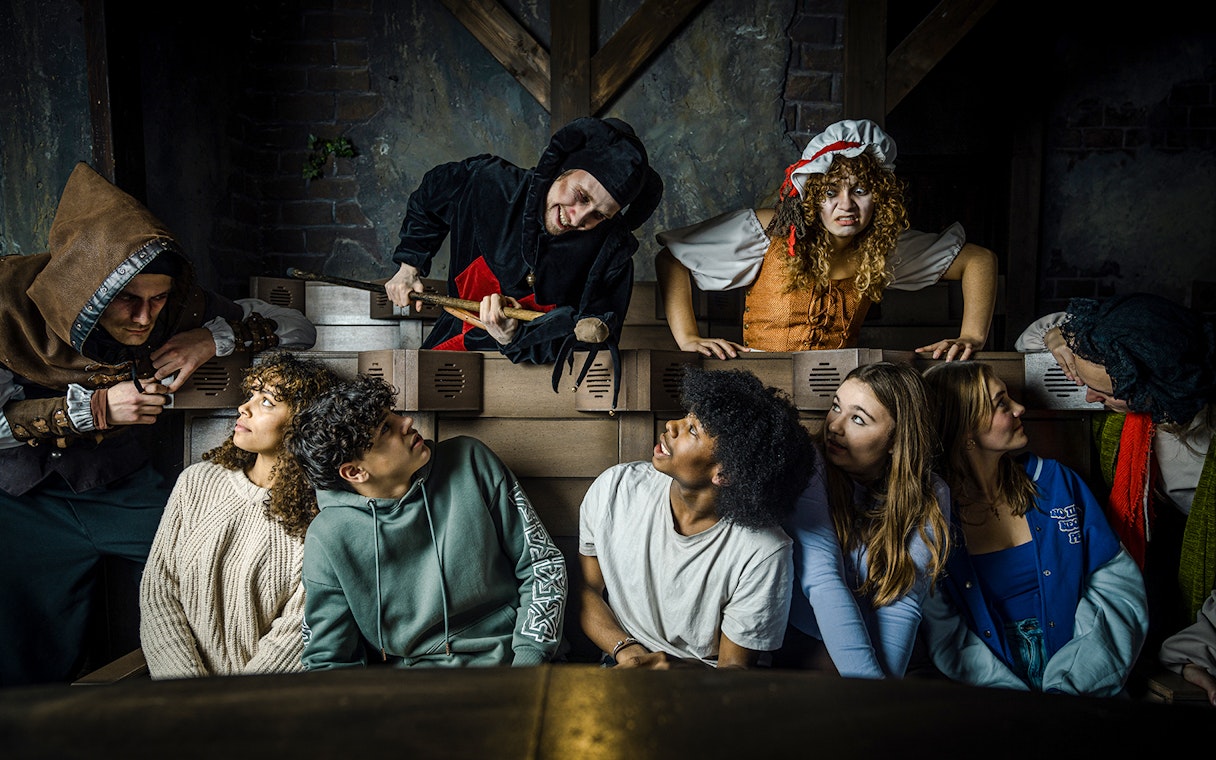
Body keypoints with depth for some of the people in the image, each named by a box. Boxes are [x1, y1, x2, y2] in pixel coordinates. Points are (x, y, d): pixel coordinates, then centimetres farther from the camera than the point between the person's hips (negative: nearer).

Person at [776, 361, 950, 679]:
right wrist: (871, 688, -28)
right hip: (808, 650, -1)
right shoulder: (809, 476, -12)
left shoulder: (930, 497, -5)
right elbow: (823, 584, -22)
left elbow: (901, 604, -13)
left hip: (899, 660, 2)